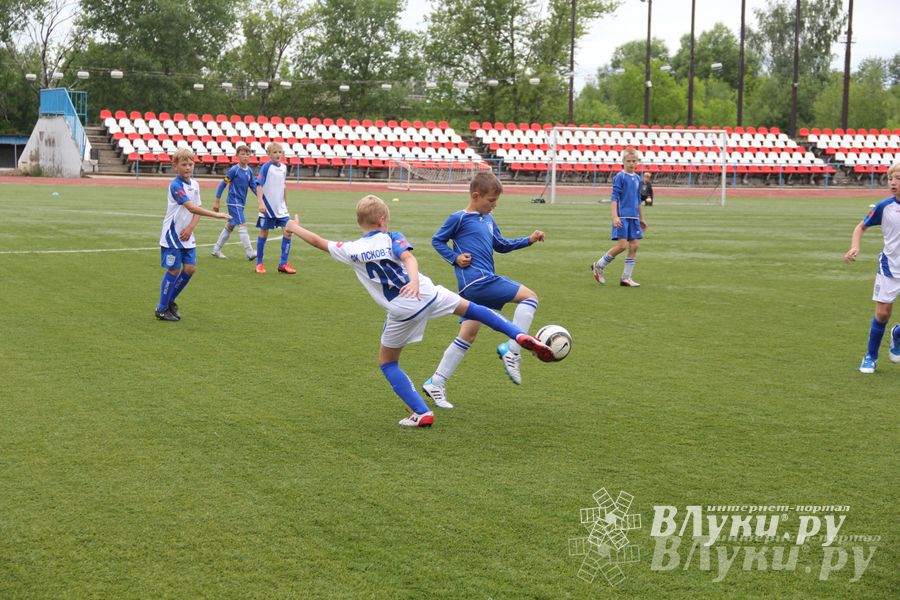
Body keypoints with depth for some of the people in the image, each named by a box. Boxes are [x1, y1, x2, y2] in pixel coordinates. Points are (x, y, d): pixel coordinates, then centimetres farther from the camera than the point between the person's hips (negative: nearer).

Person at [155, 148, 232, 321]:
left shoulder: (195, 185, 7)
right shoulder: (176, 185, -18)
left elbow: (197, 210, 8)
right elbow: (191, 208, -29)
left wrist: (190, 228, -10)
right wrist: (216, 215, -34)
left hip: (187, 235, 7)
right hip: (172, 235, -7)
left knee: (190, 268, 2)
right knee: (174, 270, -3)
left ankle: (170, 301, 20)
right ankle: (162, 309, 9)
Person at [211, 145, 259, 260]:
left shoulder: (249, 171, 6)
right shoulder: (234, 170, -13)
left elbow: (253, 186, 10)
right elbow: (223, 184, -9)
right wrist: (217, 201, -8)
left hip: (241, 203, 8)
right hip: (234, 202, -8)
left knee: (230, 225, 15)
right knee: (242, 225, -13)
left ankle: (216, 249, 26)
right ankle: (250, 253, -14)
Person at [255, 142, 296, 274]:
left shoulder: (283, 168, 7)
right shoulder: (266, 167, -10)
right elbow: (260, 185, -14)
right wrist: (261, 203, -23)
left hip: (280, 207, 5)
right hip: (267, 207, -5)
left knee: (288, 231, -5)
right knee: (264, 233, 3)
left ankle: (283, 264, 2)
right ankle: (259, 263, 15)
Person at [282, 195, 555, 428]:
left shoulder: (351, 250, 2)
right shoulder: (392, 238, 2)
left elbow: (320, 242, 14)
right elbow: (408, 257, -19)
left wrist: (294, 228, 31)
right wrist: (414, 281, -36)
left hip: (403, 312, -1)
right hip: (429, 294, 1)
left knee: (387, 362, 18)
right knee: (469, 307, 26)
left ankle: (422, 413, 11)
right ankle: (521, 336, 16)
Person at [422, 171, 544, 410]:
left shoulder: (488, 220, 19)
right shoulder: (459, 218, -4)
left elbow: (502, 245, 29)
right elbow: (437, 240, 4)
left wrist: (529, 240, 18)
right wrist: (455, 258, -8)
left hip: (476, 287, 9)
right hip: (477, 281, -9)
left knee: (467, 336, 11)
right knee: (529, 297, -9)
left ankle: (436, 384, 15)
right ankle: (511, 350, -13)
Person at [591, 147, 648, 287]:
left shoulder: (637, 178, 13)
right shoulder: (620, 177, -6)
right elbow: (614, 197, -10)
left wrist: (641, 219, 22)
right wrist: (615, 216, -19)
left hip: (633, 217, 7)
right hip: (622, 216, -7)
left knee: (634, 246, 1)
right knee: (622, 245, -12)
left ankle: (626, 277, 7)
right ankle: (599, 265, 7)